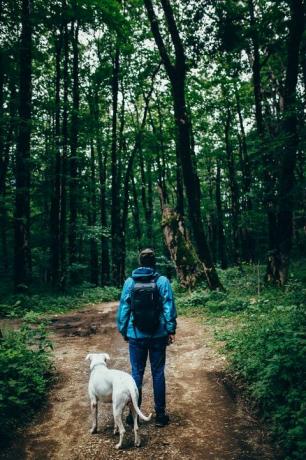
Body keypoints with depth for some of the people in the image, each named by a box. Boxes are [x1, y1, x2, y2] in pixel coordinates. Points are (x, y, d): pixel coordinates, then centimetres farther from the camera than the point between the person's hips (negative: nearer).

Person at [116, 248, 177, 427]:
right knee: (158, 374, 9)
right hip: (158, 335, -1)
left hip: (136, 336, 1)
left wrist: (123, 330, 11)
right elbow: (169, 307, -8)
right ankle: (160, 414, 17)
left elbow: (123, 308, 2)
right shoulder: (163, 281, -8)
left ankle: (134, 414, 18)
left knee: (137, 374, 11)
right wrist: (171, 330, -1)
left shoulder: (129, 282, -3)